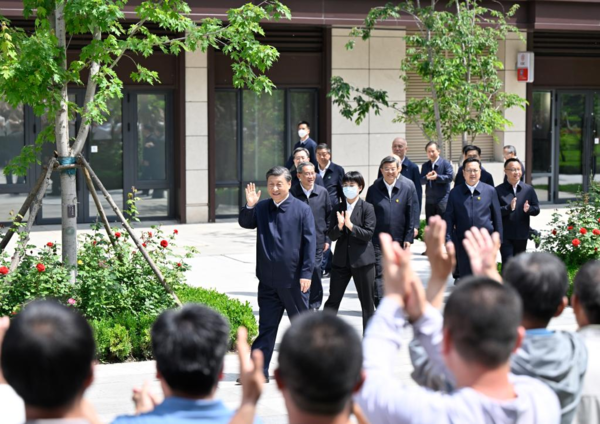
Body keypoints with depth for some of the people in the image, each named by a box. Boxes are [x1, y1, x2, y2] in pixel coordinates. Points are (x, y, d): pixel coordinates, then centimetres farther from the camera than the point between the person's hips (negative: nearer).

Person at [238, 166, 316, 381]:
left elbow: (310, 242, -8)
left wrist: (306, 273, -12)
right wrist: (249, 206, -19)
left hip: (293, 280, -3)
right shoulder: (262, 208, 6)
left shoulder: (302, 209, -6)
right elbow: (245, 223, -1)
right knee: (266, 326, 6)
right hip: (268, 280, 3)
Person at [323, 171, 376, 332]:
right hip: (341, 260, 3)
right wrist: (339, 226, -18)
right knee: (333, 300, 4)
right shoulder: (337, 208, 7)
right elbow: (332, 236, 2)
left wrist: (350, 225, -23)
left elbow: (368, 234, -12)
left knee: (367, 301, 6)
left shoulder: (367, 208, -4)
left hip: (362, 259, -3)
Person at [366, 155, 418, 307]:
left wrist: (409, 238, -4)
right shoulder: (374, 189, 0)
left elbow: (412, 213, -1)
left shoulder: (408, 186, -2)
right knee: (379, 274, -8)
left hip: (399, 239, 1)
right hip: (378, 239, -1)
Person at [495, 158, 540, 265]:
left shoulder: (528, 189, 7)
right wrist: (509, 208, -26)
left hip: (522, 235, 4)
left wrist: (529, 209, -15)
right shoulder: (498, 191, -4)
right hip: (505, 236, -4)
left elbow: (537, 209, 7)